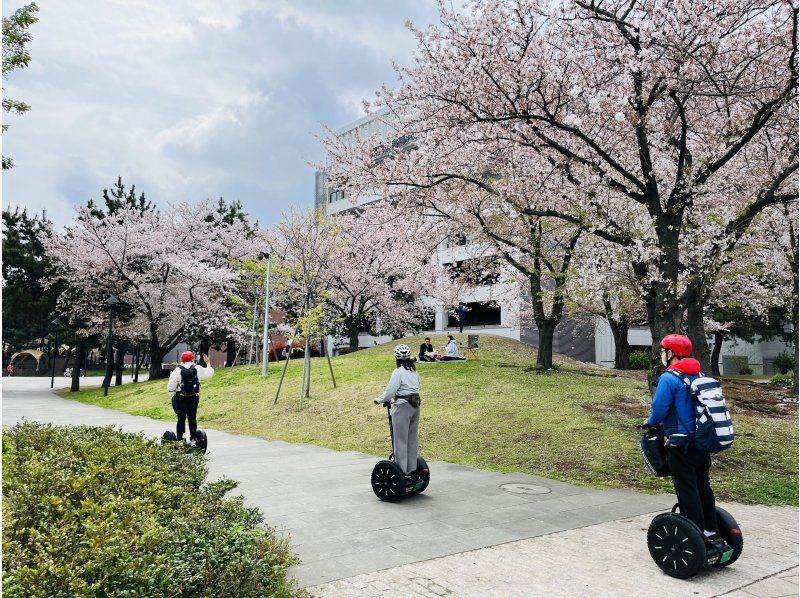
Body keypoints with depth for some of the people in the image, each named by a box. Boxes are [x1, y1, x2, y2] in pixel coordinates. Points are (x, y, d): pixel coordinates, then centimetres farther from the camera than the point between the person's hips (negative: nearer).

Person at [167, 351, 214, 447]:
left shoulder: (178, 370, -7)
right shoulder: (198, 369, -2)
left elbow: (171, 386, -7)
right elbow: (209, 373, 14)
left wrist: (170, 389, 15)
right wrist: (208, 363, 27)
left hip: (181, 398, -2)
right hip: (194, 397, 2)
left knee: (181, 419, 3)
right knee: (192, 418, 9)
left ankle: (179, 440, 4)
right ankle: (193, 439, 11)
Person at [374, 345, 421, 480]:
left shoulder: (398, 372, -13)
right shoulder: (414, 371, 11)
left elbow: (390, 391, -16)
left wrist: (379, 400, 1)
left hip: (402, 408, -8)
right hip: (415, 406, 8)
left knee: (401, 440, -1)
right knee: (413, 439, 13)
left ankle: (402, 471, 2)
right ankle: (412, 470, 19)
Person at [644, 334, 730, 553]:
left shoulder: (669, 378, -16)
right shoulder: (698, 376, 10)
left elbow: (659, 409, -19)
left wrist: (650, 422, 3)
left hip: (680, 446, -8)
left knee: (687, 491, 1)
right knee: (703, 487, 17)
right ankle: (712, 534, 25)